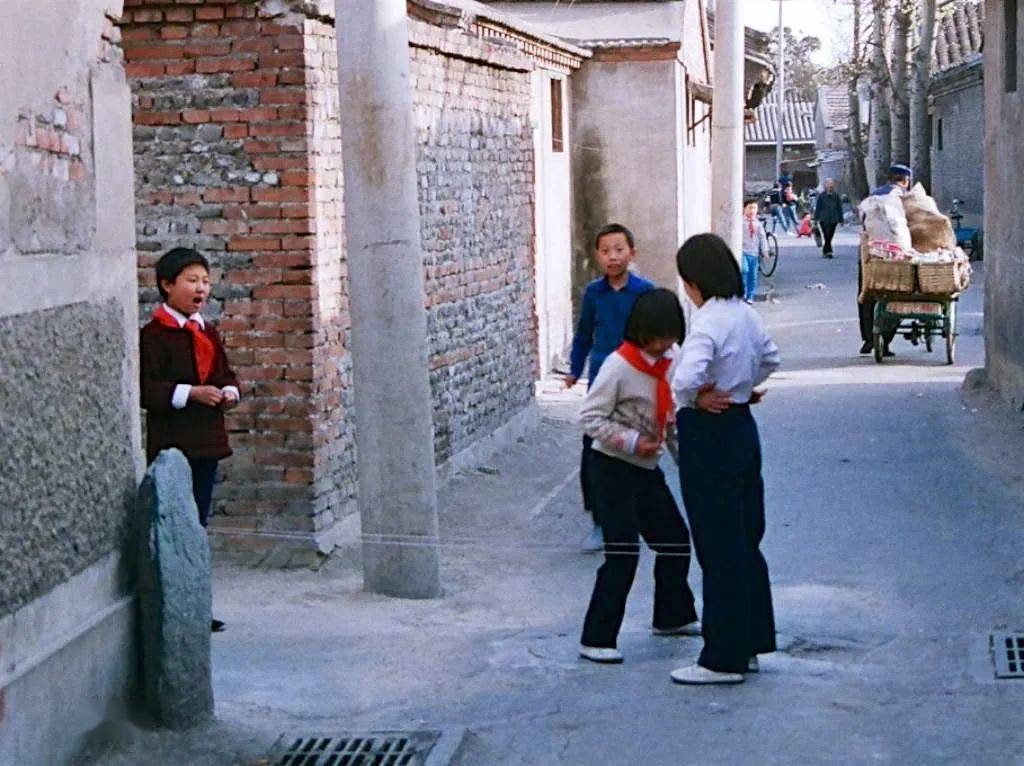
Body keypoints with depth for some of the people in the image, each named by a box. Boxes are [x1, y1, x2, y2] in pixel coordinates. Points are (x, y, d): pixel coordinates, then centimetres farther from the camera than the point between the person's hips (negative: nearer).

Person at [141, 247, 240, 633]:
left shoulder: (208, 333, 14)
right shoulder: (153, 335, -11)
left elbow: (226, 374, 22)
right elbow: (145, 389, -18)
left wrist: (229, 392, 0)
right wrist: (191, 393, -23)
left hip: (207, 441, 8)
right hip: (171, 445, -8)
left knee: (198, 524, 12)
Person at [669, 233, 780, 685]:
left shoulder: (708, 322, -20)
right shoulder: (746, 315, 7)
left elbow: (686, 379, -33)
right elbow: (770, 360, 25)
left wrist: (693, 399, -13)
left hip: (709, 434, -9)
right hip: (742, 427, 9)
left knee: (718, 549, -3)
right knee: (745, 540, 16)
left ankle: (723, 659, 4)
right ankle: (751, 641, 26)